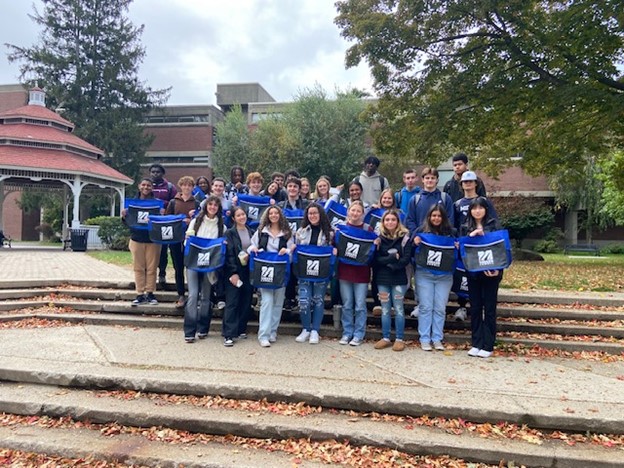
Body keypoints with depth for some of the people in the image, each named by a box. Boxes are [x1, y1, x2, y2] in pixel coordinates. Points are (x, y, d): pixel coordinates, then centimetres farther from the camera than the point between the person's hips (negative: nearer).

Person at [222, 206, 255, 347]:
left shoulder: (251, 232, 11)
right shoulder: (230, 233, -1)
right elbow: (229, 254, -8)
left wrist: (250, 255, -7)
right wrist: (233, 273, -15)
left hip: (248, 271, 4)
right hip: (234, 271, -4)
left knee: (246, 302, 7)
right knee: (232, 303, -6)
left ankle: (241, 329, 21)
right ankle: (228, 335, -5)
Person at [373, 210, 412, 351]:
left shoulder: (404, 237, -1)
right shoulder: (379, 237, 5)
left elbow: (406, 259, -8)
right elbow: (376, 258, -2)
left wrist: (387, 262, -15)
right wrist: (392, 258, -14)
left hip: (399, 278, -2)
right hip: (382, 278, 2)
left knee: (398, 309, 3)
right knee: (385, 310, 9)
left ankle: (399, 339, 12)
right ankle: (385, 338, 18)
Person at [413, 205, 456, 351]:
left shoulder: (451, 232, 6)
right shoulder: (421, 231, 2)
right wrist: (415, 243, -14)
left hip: (444, 276, 1)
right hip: (424, 275, -1)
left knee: (440, 308, 4)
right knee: (425, 307, 1)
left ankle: (437, 339, 14)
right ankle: (424, 339, 9)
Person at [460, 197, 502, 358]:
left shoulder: (493, 224, 2)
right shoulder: (465, 227, 9)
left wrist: (496, 268, -15)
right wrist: (470, 235, -12)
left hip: (490, 271, -3)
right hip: (473, 272, 3)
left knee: (489, 308, 3)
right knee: (475, 308, 7)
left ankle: (487, 345, 9)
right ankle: (476, 344, 16)